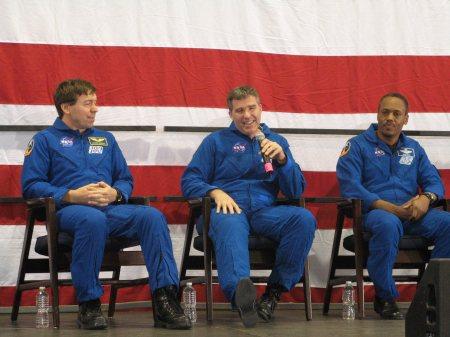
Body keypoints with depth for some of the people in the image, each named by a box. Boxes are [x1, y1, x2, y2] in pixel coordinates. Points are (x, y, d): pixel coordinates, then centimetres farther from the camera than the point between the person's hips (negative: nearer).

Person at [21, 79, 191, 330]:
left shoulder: (105, 139, 27)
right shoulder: (45, 140, 13)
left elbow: (126, 180, 24)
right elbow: (31, 185, 1)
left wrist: (114, 194, -1)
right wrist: (72, 195, -12)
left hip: (111, 207, 4)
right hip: (69, 210, -4)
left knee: (152, 216, -27)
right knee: (93, 219, -41)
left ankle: (165, 301, -34)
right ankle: (89, 303, -30)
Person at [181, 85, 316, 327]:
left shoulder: (277, 142, 23)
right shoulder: (216, 141, 18)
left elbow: (296, 191, 14)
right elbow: (189, 181, 9)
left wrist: (281, 158, -4)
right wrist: (215, 191, -12)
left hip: (264, 211, 3)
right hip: (227, 208, -3)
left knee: (304, 219, -29)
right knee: (230, 224, -41)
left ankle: (275, 290, -23)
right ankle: (241, 292, -68)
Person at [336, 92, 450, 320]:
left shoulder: (413, 148, 22)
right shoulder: (358, 145, 6)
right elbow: (350, 186, -7)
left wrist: (426, 197, -11)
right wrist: (387, 206, -18)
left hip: (411, 214, 4)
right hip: (373, 212, -4)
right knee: (388, 224, -41)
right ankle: (385, 297, -24)